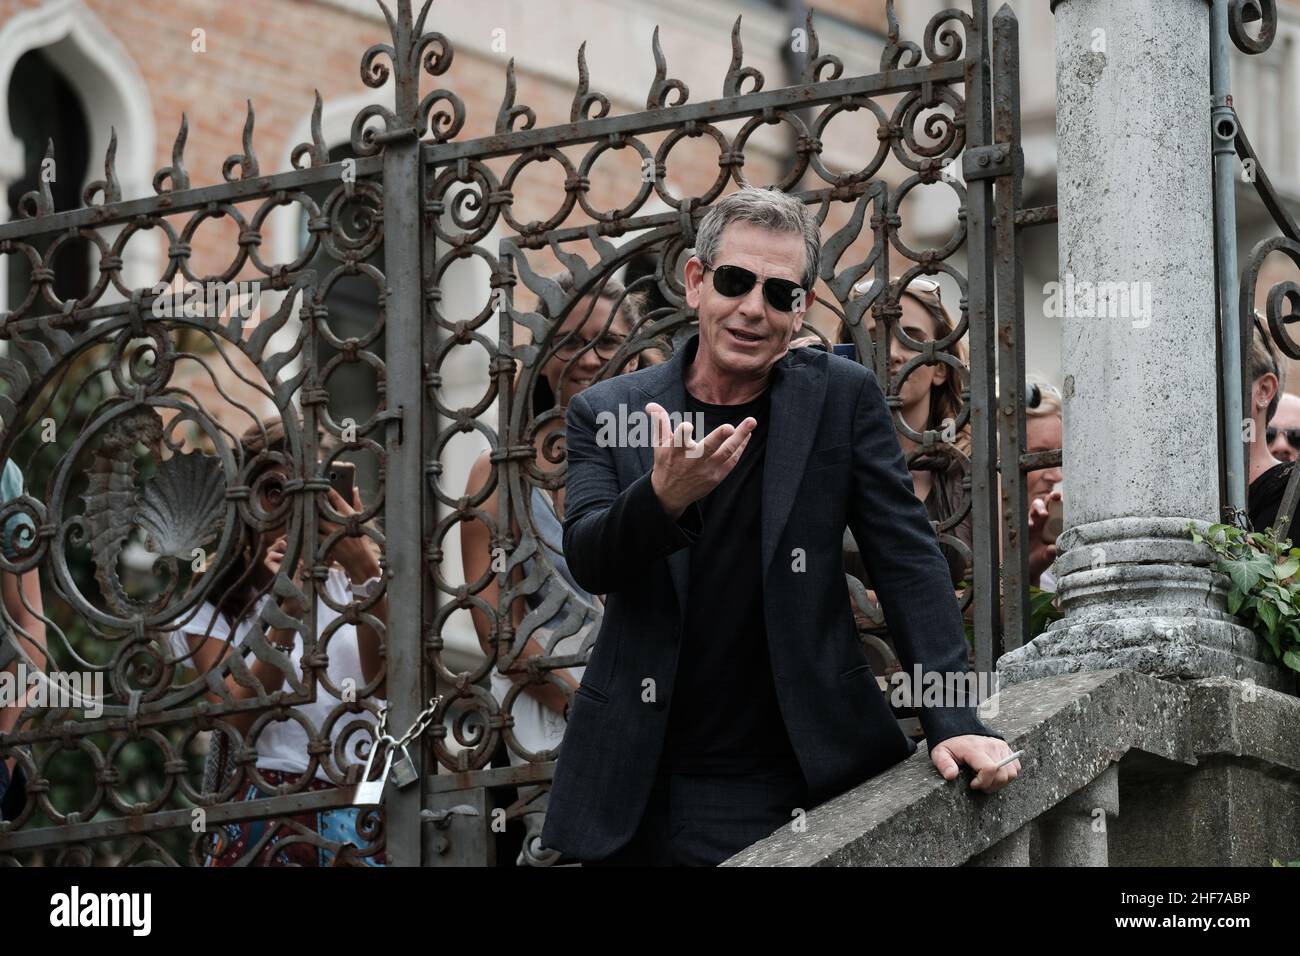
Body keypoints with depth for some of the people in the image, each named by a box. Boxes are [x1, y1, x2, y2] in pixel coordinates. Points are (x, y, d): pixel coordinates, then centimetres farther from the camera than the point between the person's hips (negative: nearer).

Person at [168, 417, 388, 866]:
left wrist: (367, 574, -18)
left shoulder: (347, 582, 11)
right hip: (266, 812, -1)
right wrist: (287, 614, -16)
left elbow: (386, 683, -7)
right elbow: (239, 719, -7)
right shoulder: (213, 604, 8)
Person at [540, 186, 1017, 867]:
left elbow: (908, 561, 1)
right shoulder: (606, 413, 3)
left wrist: (952, 720, -9)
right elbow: (588, 562, -8)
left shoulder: (842, 397, 2)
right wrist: (665, 496, -29)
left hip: (797, 782, -1)